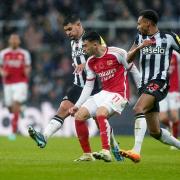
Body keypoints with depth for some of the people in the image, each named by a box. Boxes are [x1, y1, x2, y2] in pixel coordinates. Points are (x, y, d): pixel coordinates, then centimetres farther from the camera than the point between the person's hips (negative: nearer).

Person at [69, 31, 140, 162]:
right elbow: (88, 86, 14)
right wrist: (77, 105, 7)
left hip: (119, 93, -7)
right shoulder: (90, 62, 9)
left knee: (100, 113, -34)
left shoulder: (117, 53, -11)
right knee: (79, 116, -6)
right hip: (104, 93, 7)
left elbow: (133, 71, -3)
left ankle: (106, 152, -32)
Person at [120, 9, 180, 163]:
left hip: (159, 82, -7)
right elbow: (128, 59, 8)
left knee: (138, 109, -31)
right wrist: (139, 47, -10)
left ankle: (136, 151, -41)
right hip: (145, 84, 7)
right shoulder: (140, 38, 14)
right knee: (155, 132, 8)